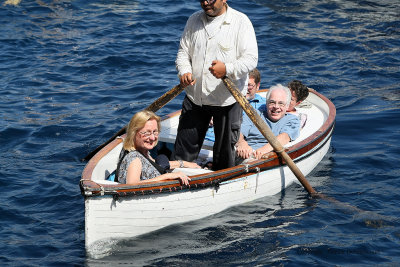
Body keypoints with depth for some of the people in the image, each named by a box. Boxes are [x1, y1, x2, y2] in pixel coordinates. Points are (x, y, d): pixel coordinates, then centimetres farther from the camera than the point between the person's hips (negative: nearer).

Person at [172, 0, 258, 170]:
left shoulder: (241, 21, -8)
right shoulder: (194, 20, 8)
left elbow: (251, 59, -13)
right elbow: (183, 52, 13)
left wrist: (227, 69, -31)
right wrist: (184, 72, -8)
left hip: (227, 100, -4)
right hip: (195, 97, 4)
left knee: (225, 148, 8)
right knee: (185, 145, 7)